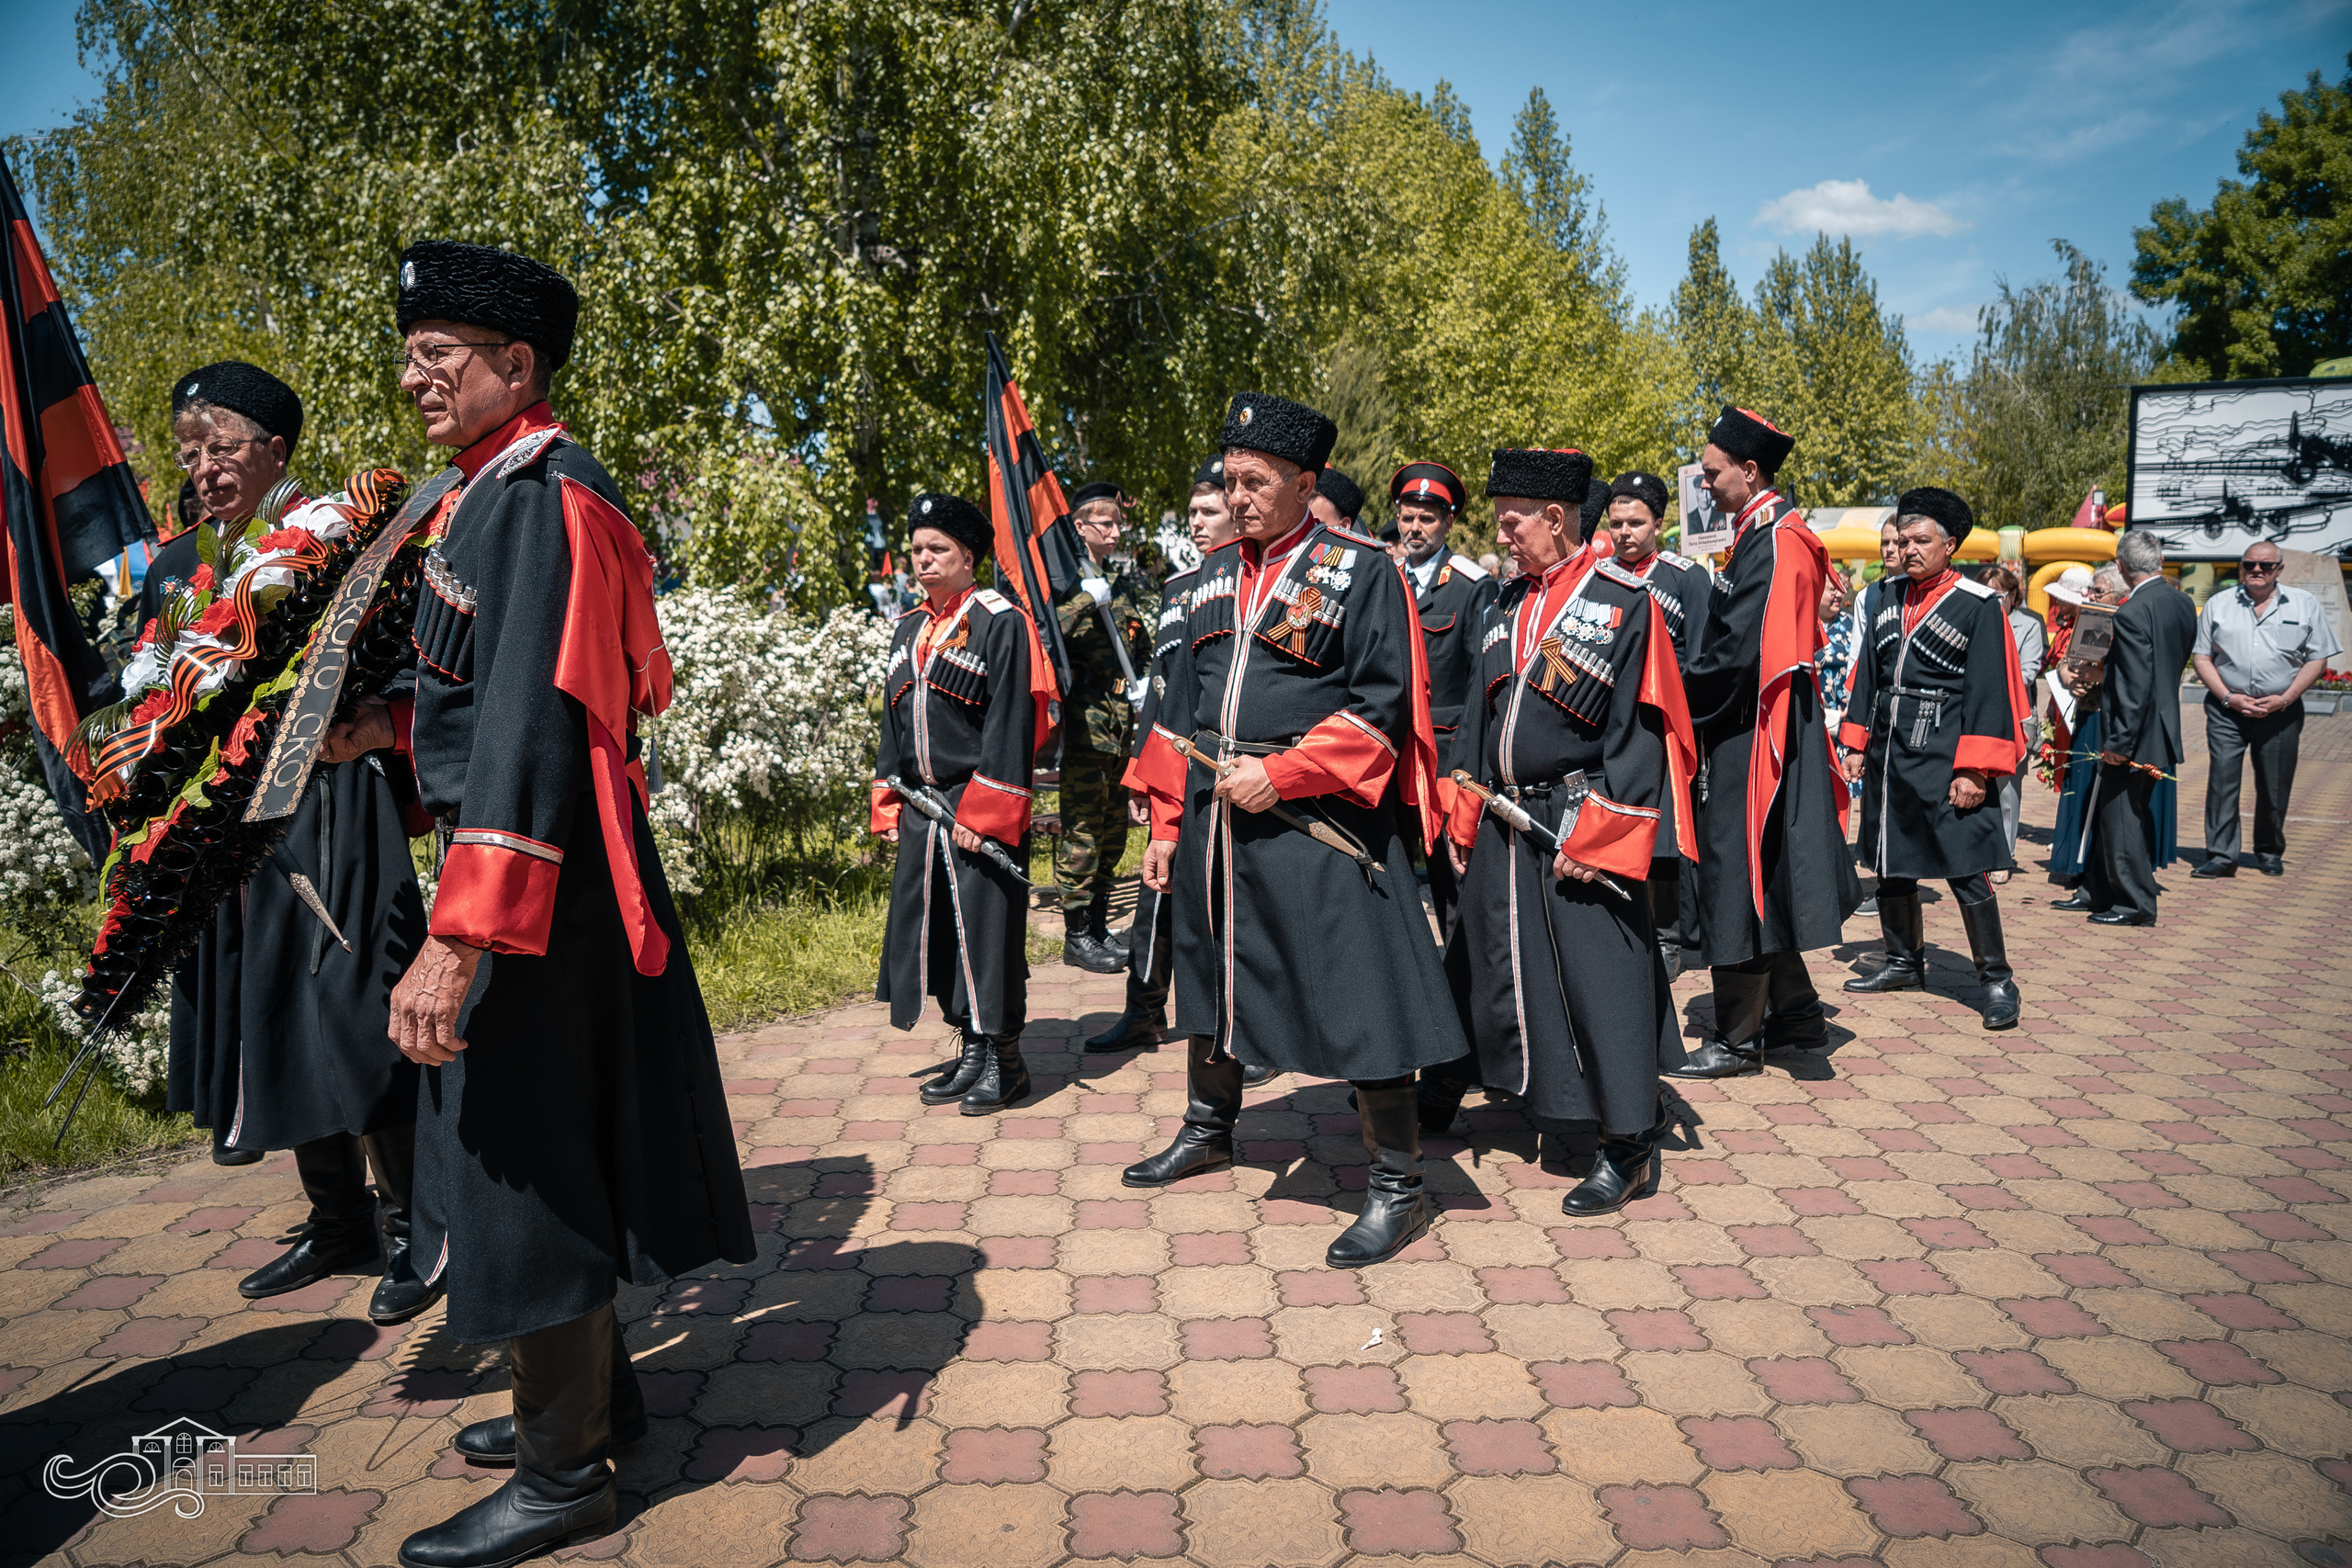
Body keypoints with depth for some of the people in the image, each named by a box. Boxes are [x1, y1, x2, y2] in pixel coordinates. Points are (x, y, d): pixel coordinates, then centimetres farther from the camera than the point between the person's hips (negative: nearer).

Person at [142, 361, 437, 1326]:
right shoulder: (175, 569, 14)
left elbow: (404, 675, -12)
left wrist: (370, 728, -30)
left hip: (332, 818, -7)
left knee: (349, 1013, -6)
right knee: (270, 1022, 11)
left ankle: (408, 1230, 9)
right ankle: (339, 1225, 26)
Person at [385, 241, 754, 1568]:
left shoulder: (541, 497, -17)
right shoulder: (498, 489, 14)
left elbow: (531, 723, -27)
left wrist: (460, 935, -30)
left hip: (531, 877, -10)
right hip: (553, 870, 10)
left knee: (527, 1153, 0)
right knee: (548, 1144, 19)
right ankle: (592, 1391, 36)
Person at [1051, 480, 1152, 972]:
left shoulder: (1126, 580, 16)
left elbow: (1143, 645, 24)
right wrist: (1085, 601, -22)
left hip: (1123, 722, 7)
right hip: (1084, 720, -7)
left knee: (1114, 827, 12)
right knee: (1082, 830, -5)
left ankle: (1100, 927, 22)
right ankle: (1076, 936, 4)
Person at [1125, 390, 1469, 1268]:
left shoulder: (1360, 572, -6)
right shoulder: (1215, 578, 13)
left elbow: (1382, 704, -11)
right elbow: (1180, 706, 17)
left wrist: (1281, 774, -18)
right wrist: (1168, 824, 13)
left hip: (1314, 822, -7)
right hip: (1214, 818, 7)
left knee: (1356, 995, -5)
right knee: (1212, 973, 20)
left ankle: (1398, 1186, 8)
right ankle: (1208, 1131, 42)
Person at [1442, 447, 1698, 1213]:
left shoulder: (1625, 601, -9)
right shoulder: (1507, 606, 11)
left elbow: (1639, 732, -13)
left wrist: (1597, 836, -17)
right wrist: (1464, 822, 12)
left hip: (1578, 825, -7)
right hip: (1506, 826, 7)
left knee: (1598, 981, -2)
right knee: (1514, 976, 14)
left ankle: (1627, 1146, 12)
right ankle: (1557, 1112, 34)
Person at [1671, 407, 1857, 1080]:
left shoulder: (1774, 543, -17)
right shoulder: (1762, 535, 14)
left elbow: (1737, 653, -22)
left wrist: (1681, 711, -11)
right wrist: (1697, 708, 8)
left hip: (1753, 741, -10)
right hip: (1748, 733, 10)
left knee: (1741, 878, -3)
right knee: (1757, 877, 16)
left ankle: (1739, 1039, 6)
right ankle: (1796, 1012, 27)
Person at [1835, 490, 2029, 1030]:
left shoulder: (1979, 606, -6)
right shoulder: (1891, 596, 11)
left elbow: (1988, 692, -9)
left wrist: (1974, 770, -15)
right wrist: (1855, 742, 11)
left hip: (1944, 757, -6)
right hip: (1888, 753, 6)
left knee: (1965, 871, -6)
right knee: (1890, 863, 13)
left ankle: (1996, 981, 5)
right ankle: (1904, 961, 29)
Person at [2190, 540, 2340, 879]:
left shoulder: (2305, 604, 6)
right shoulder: (2218, 605, 7)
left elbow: (2318, 659, 3)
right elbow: (2202, 658, 5)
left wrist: (2284, 699, -9)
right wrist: (2229, 698, -8)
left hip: (2280, 712, 0)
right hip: (2227, 709, 0)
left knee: (2274, 787, 7)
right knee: (2222, 781, -7)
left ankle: (2269, 853, 24)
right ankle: (2220, 857, -5)